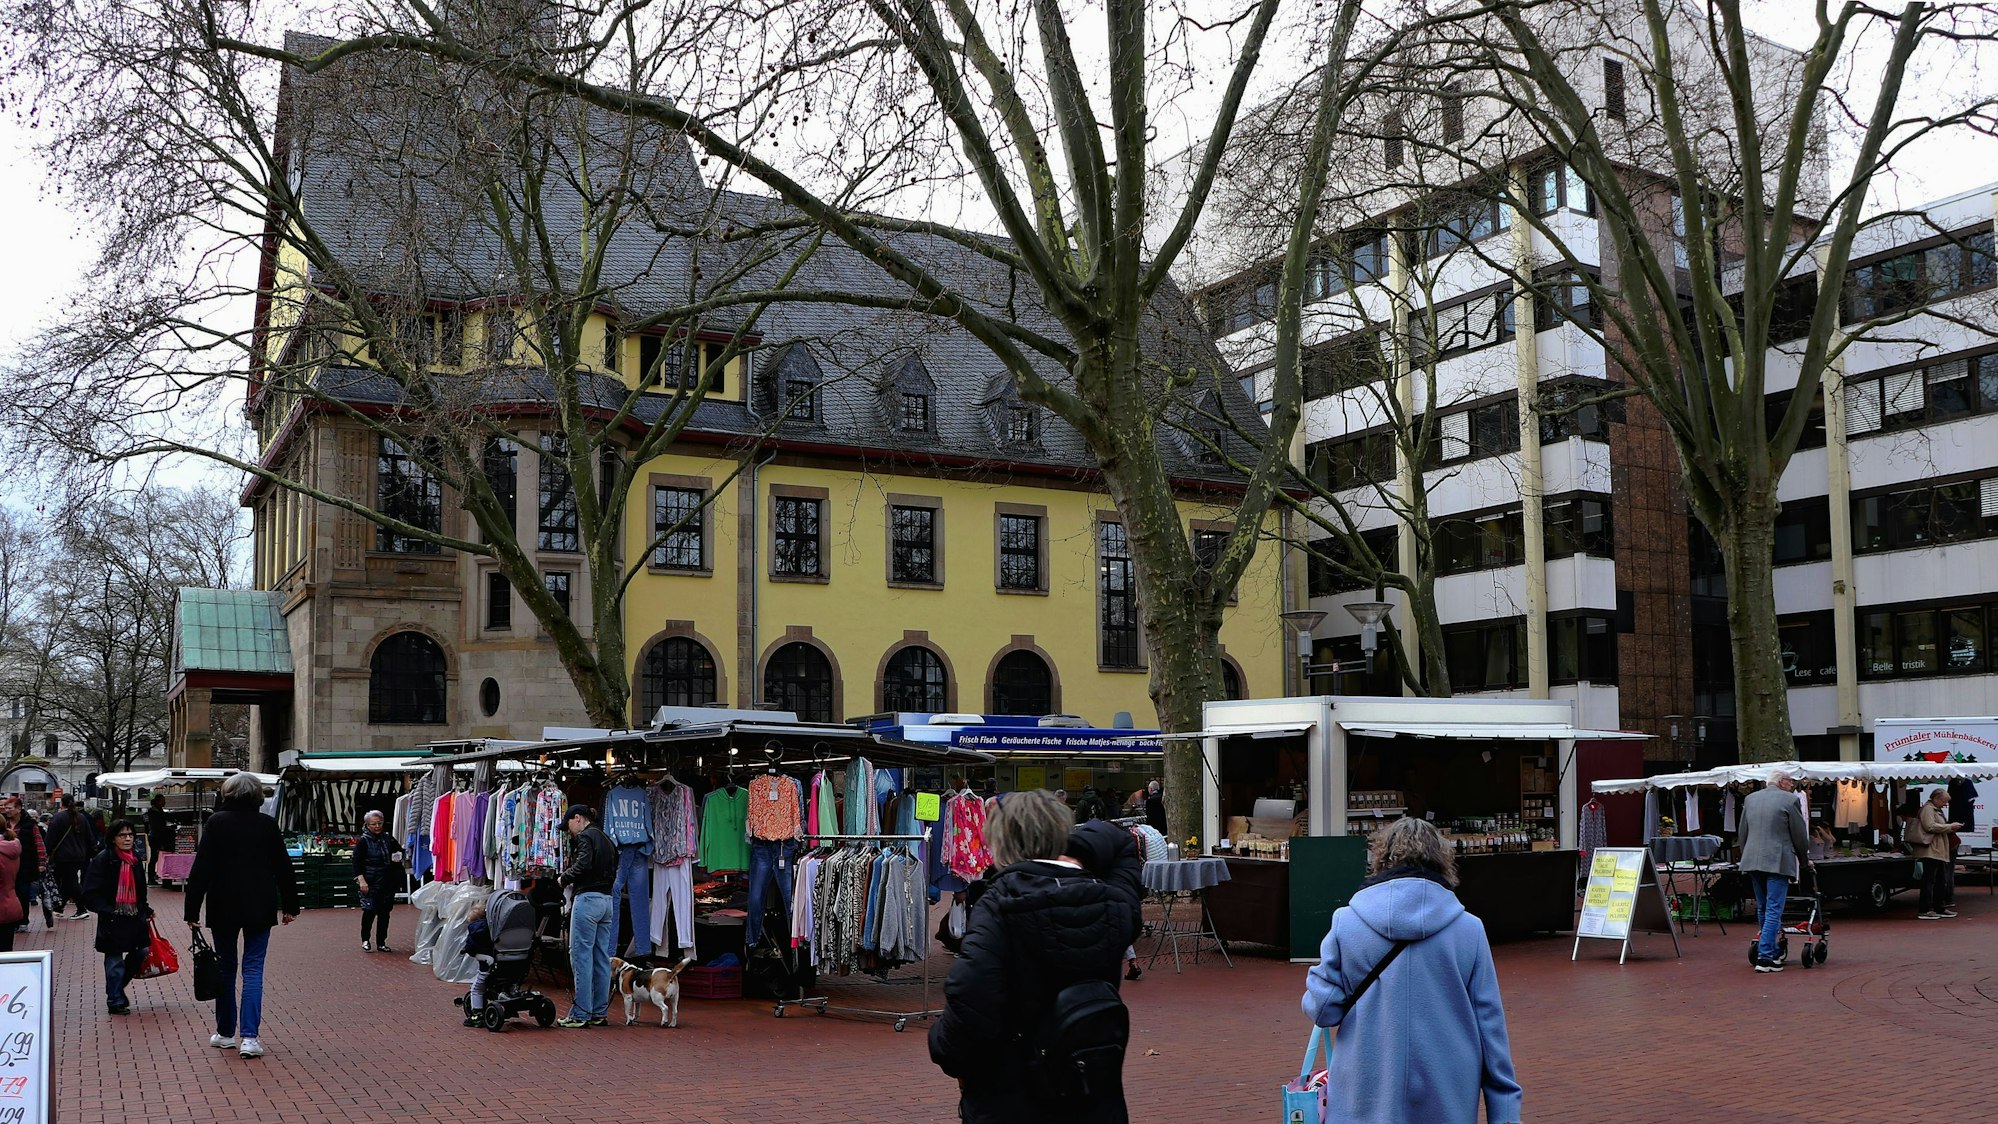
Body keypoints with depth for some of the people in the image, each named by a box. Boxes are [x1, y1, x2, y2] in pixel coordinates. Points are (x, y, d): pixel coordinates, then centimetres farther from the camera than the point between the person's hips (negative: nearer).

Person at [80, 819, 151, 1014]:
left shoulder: (135, 858, 9)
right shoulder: (103, 859, -11)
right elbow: (91, 895, -12)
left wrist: (145, 910, 14)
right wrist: (108, 911, -19)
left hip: (135, 916, 6)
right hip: (113, 919, -6)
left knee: (142, 951, 6)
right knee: (114, 960, 1)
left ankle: (118, 988, 28)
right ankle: (115, 1001, 14)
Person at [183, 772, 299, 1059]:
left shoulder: (216, 822, -3)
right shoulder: (268, 824, 0)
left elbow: (201, 868, -6)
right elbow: (283, 868, 4)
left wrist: (191, 908, -3)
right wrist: (290, 905, 13)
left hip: (223, 907, 0)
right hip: (260, 908, 0)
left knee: (226, 967, 13)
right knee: (253, 968, 2)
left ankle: (225, 1032, 22)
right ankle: (249, 1036, -8)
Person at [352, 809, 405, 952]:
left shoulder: (388, 839, 9)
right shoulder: (363, 841, -3)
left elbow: (398, 851, 26)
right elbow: (357, 862, -6)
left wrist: (398, 857, 2)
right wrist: (361, 880, -16)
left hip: (388, 882, 4)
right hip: (371, 882, -4)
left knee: (384, 912, 7)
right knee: (370, 911, -8)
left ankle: (381, 942, 15)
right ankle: (365, 939, 13)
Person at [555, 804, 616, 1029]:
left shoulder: (585, 837, -5)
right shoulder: (606, 839, 20)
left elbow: (583, 865, -20)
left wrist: (565, 877, -3)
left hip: (588, 898, -9)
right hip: (607, 900, 9)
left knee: (581, 955, -5)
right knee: (602, 958, 9)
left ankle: (581, 1014, -4)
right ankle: (600, 1013, 12)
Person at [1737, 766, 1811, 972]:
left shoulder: (1750, 799, 12)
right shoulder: (1790, 800, -5)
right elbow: (1800, 835, 0)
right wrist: (1804, 861, 14)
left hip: (1752, 861, 6)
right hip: (1778, 862, -6)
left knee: (1762, 909, 17)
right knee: (1774, 910, -6)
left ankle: (1771, 952, 27)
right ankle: (1765, 957, -11)